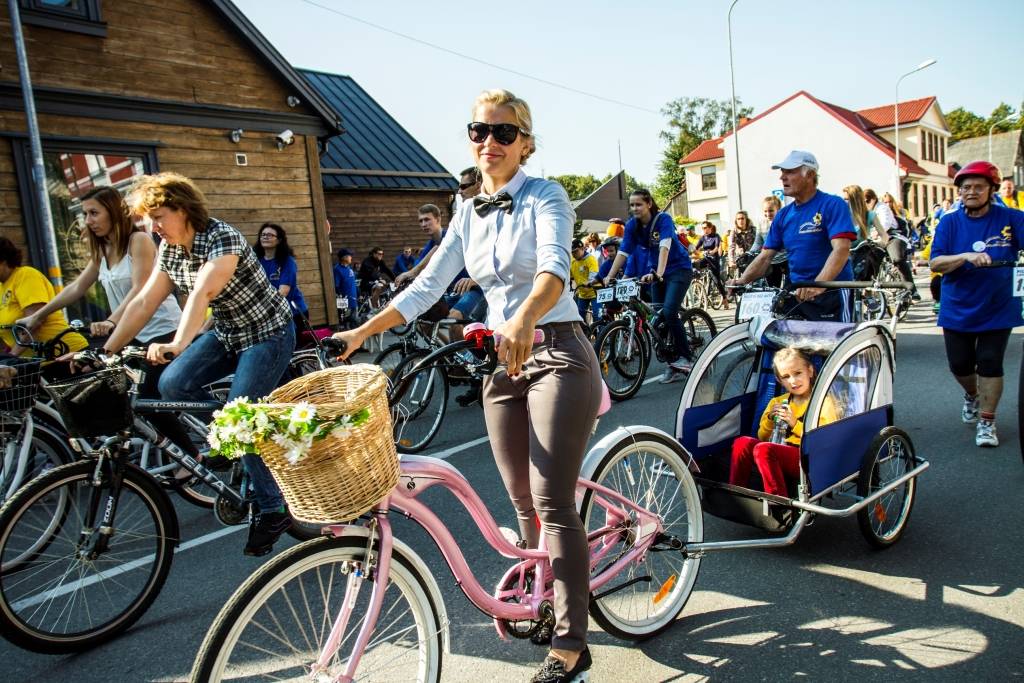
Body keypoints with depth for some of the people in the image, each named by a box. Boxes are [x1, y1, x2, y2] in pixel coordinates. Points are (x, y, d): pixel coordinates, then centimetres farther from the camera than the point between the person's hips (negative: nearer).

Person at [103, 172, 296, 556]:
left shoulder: (221, 239, -23)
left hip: (268, 334, -8)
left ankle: (273, 512, 1)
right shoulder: (169, 250, 1)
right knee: (172, 384, -13)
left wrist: (177, 345, -50)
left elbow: (201, 294, -38)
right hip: (227, 334, 8)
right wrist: (105, 352, -4)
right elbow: (144, 302, 0)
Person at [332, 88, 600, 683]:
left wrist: (524, 322, -47)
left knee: (552, 501, -8)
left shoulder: (546, 197, -7)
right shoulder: (468, 214, 11)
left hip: (556, 353, -6)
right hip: (502, 361, 6)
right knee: (523, 501, 12)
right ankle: (548, 600, 33)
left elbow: (554, 266, -27)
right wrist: (361, 332, 1)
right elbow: (427, 286, 9)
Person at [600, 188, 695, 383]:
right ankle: (673, 366, 13)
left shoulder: (663, 219, -20)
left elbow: (664, 246, -34)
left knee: (669, 312, -23)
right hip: (657, 273, 6)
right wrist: (609, 277, -21)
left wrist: (658, 274, -48)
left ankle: (685, 358, -8)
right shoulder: (632, 225, -6)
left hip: (679, 268, -6)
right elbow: (623, 252, -10)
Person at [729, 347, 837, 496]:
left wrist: (795, 424, -15)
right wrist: (770, 419, 1)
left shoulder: (823, 402, 3)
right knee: (742, 443, -21)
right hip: (780, 453, 6)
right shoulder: (777, 402, 18)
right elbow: (762, 437, 20)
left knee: (763, 449, -31)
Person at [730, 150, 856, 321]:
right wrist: (743, 280, -8)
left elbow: (841, 249, -20)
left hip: (831, 293, -5)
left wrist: (817, 284, -36)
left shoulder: (832, 205, -7)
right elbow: (765, 256, 11)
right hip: (796, 294, 6)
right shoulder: (783, 215, 12)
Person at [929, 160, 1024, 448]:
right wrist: (966, 257, -27)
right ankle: (972, 395, 42)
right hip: (958, 309, 1)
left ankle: (986, 421, 14)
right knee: (960, 364, 9)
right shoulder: (949, 223, -2)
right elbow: (935, 263, -11)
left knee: (990, 364, -1)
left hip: (998, 308, -1)